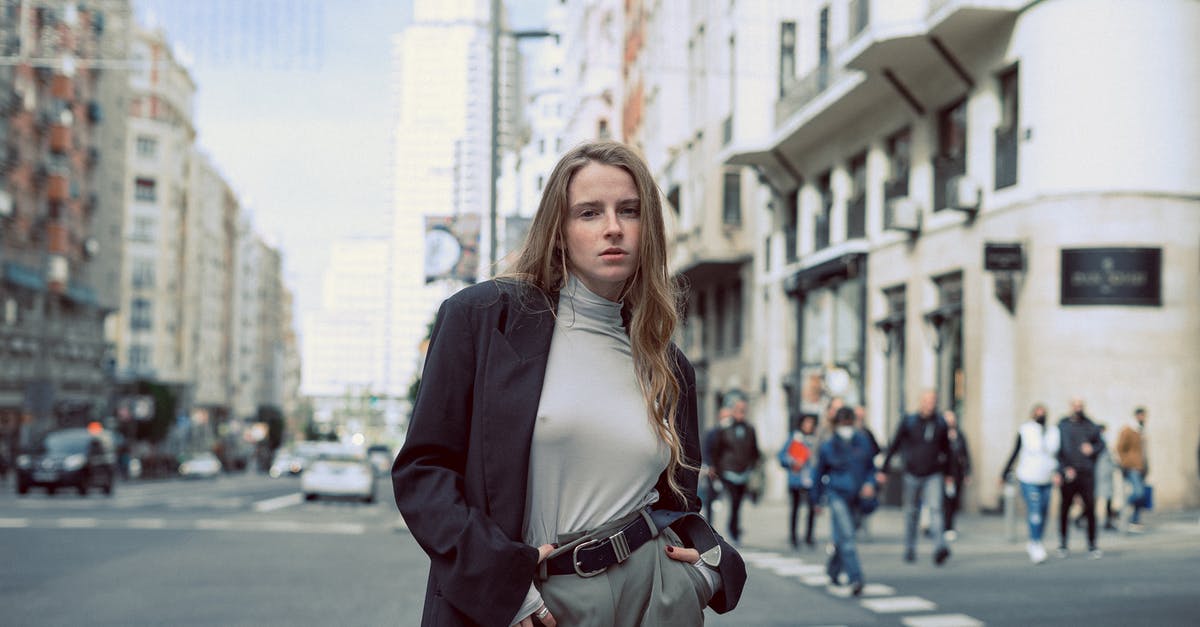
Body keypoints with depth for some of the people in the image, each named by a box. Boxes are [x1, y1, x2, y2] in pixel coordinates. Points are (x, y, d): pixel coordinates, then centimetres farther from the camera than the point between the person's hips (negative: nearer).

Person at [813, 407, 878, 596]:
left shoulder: (862, 442, 5)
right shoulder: (828, 447, -2)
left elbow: (870, 466, 14)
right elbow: (820, 473, 8)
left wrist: (869, 483, -6)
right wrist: (818, 500, 13)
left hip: (856, 496, 4)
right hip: (837, 494, -4)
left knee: (843, 538, 15)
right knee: (846, 537, -14)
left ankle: (833, 569, 39)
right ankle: (855, 579, -19)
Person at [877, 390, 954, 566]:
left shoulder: (941, 423, 3)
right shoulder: (909, 421, -3)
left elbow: (946, 449, 16)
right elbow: (894, 446, 2)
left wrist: (949, 473, 20)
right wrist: (883, 469, 0)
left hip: (934, 475, 0)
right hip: (913, 474, 0)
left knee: (935, 508, -16)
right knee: (911, 512, 10)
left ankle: (940, 547, -25)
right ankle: (909, 549, 23)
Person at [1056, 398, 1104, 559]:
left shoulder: (1090, 426, 9)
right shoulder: (1062, 425, 3)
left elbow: (1100, 443, 18)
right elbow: (1057, 450, 0)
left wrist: (1093, 448, -4)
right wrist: (1064, 469, -11)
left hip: (1087, 474, 1)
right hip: (1068, 474, -1)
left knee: (1090, 509, -3)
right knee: (1064, 509, 5)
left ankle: (1092, 546, 5)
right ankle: (1062, 545, 17)